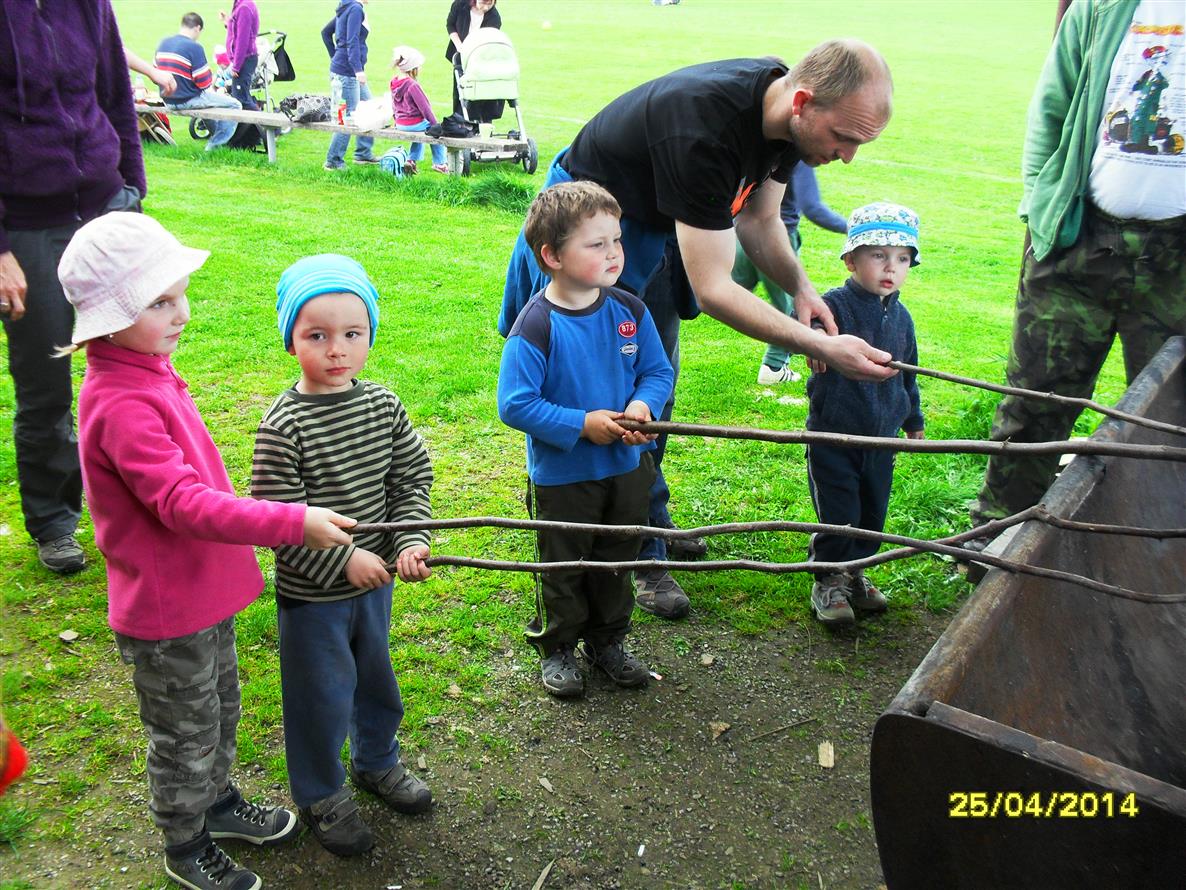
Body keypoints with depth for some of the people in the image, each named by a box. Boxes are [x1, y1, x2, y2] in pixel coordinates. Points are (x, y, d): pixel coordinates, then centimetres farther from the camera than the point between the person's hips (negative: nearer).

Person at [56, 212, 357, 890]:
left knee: (221, 709, 26)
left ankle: (219, 803, 49)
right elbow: (181, 502, -35)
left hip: (203, 589, 9)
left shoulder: (150, 372, 3)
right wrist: (293, 522, -38)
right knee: (186, 735, 12)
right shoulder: (119, 405, -28)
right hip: (165, 609, -9)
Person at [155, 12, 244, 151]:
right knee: (235, 105, 3)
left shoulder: (163, 43, 5)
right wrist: (212, 79, 6)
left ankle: (216, 134, 45)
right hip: (188, 100, -8)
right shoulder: (194, 47, -17)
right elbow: (205, 82, -16)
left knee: (207, 98, 37)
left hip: (168, 100, 8)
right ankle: (215, 144, 3)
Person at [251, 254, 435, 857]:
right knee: (321, 694, 11)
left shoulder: (384, 406, -5)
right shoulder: (283, 425, -21)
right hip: (311, 593, -5)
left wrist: (410, 539, -13)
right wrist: (342, 560, -22)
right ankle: (321, 796, 35)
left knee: (374, 675, 24)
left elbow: (413, 476, 1)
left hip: (375, 579, 5)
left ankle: (376, 761, 50)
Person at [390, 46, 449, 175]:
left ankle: (411, 160, 29)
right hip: (415, 123, -8)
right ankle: (439, 163, 18)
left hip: (400, 124, 8)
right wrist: (435, 124, -7)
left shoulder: (394, 83, 2)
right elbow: (425, 108, -18)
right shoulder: (413, 86, -24)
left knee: (420, 133, 36)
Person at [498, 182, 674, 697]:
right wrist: (582, 424, -24)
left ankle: (607, 641, 42)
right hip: (562, 474, -5)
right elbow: (515, 404, -23)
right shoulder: (536, 326, -22)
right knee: (563, 566, 14)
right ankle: (558, 648, 35)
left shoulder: (630, 311, -6)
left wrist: (642, 405, -18)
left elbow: (658, 370, 3)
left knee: (617, 559, 21)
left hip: (627, 465, 5)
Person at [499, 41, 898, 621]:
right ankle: (640, 554, 7)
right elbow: (712, 290, -38)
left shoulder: (785, 112, -14)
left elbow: (759, 219, 2)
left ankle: (648, 521, 31)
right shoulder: (704, 129, -40)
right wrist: (821, 348, -40)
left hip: (656, 225, 9)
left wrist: (799, 286, -16)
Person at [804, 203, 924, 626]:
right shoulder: (835, 305, -13)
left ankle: (854, 572, 36)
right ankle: (828, 581, 21)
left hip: (881, 437, 6)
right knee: (838, 517, 2)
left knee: (872, 516, 16)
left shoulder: (901, 316, 7)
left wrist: (913, 420, 27)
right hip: (833, 436, -6)